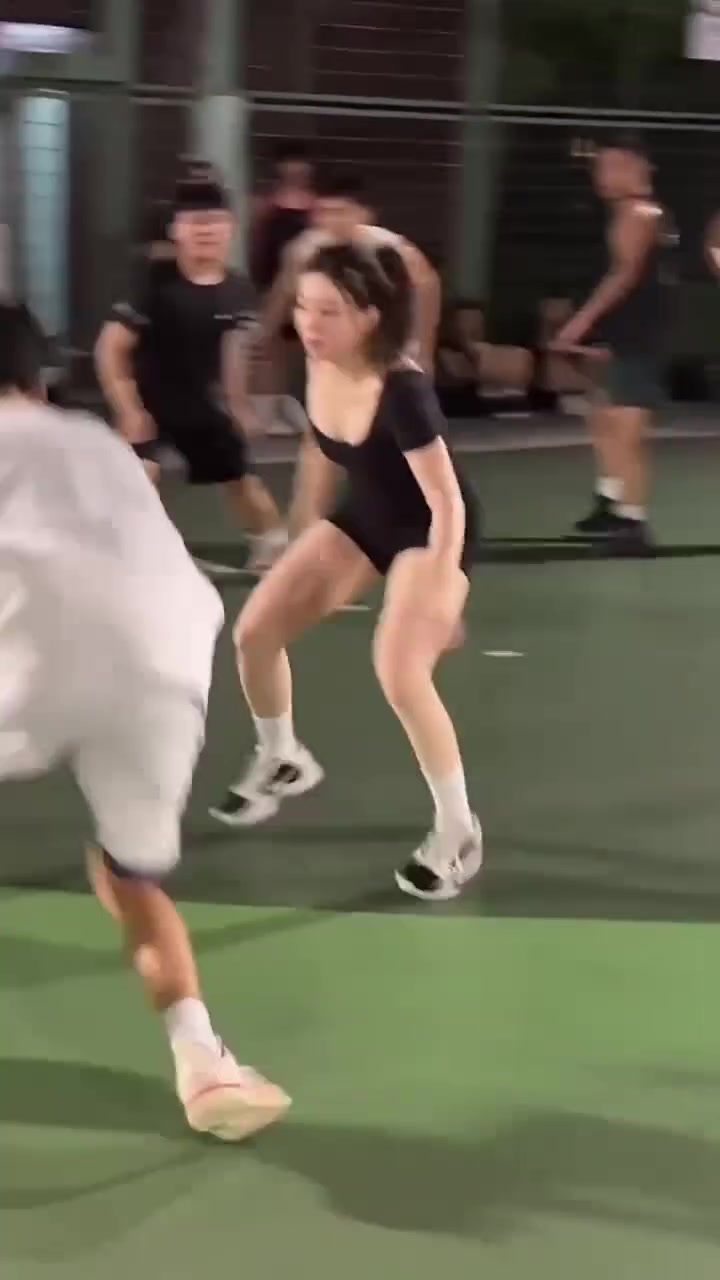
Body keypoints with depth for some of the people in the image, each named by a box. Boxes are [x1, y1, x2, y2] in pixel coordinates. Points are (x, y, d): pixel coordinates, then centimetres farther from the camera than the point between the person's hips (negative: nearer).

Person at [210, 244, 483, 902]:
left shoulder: (401, 391, -35)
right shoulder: (319, 367, -14)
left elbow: (447, 503, -31)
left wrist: (436, 598, -33)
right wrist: (305, 539, 15)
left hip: (431, 530, -7)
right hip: (363, 516, 7)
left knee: (399, 672, -25)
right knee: (255, 631, 2)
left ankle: (459, 832, -5)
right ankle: (281, 762, 29)